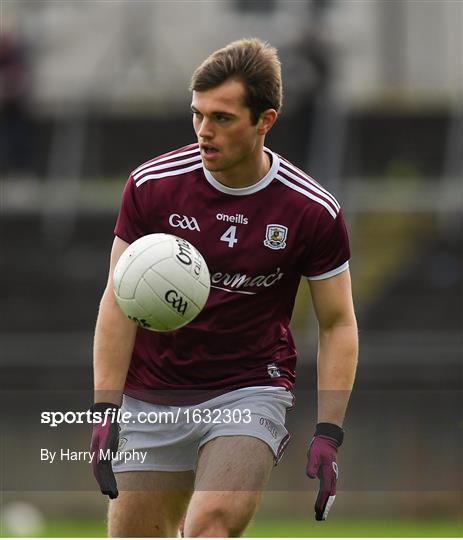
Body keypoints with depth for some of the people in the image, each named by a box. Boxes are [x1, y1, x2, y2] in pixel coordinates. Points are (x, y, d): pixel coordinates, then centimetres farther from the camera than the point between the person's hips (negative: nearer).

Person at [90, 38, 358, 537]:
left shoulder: (313, 212, -9)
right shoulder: (151, 185, -6)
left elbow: (337, 324, 1)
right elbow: (119, 302, -1)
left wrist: (327, 436, -8)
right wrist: (105, 412, -9)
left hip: (250, 396, -3)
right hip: (150, 398, 3)